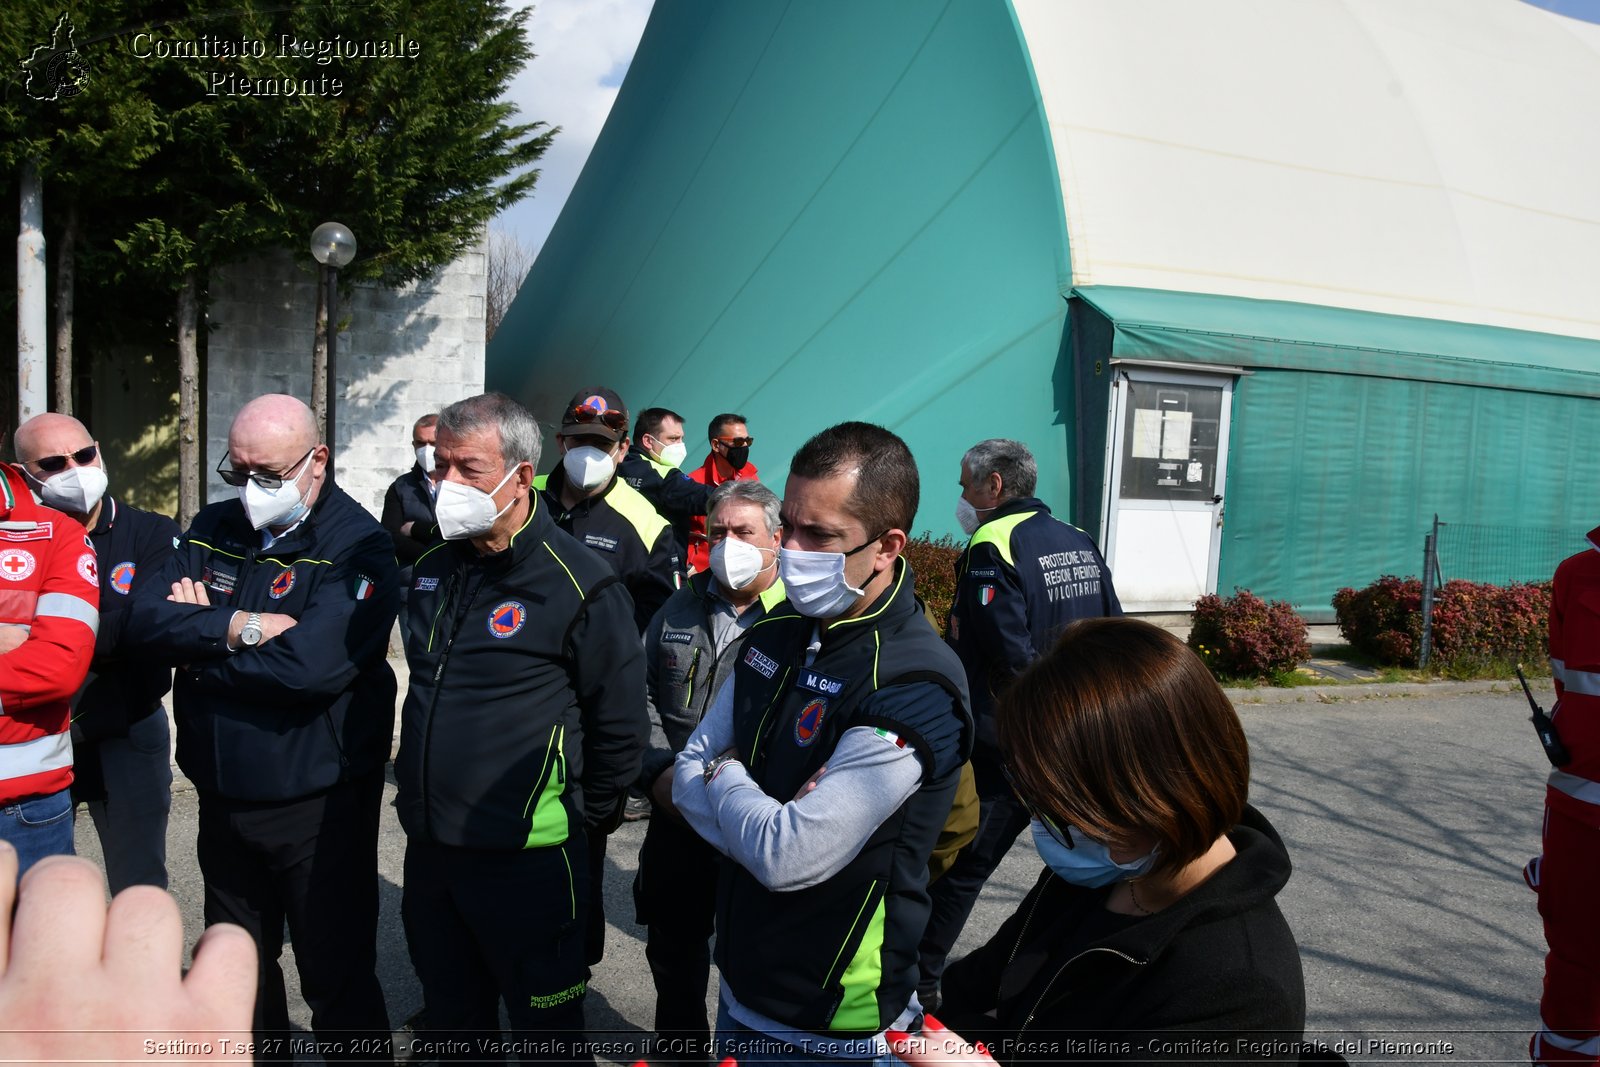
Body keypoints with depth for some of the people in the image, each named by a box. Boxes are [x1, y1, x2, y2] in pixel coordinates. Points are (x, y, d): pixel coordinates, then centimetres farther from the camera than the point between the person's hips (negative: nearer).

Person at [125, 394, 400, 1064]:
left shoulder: (358, 546, -16)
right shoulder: (214, 529, 5)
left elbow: (312, 665, -29)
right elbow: (145, 623, -6)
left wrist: (198, 640, -15)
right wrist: (237, 627, -22)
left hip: (318, 806, -6)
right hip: (222, 800, 7)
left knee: (337, 982, 8)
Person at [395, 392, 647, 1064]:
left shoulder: (580, 585, -17)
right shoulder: (432, 570, 6)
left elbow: (621, 723, -11)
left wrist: (584, 816, -4)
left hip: (527, 858, -6)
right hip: (428, 848, 7)